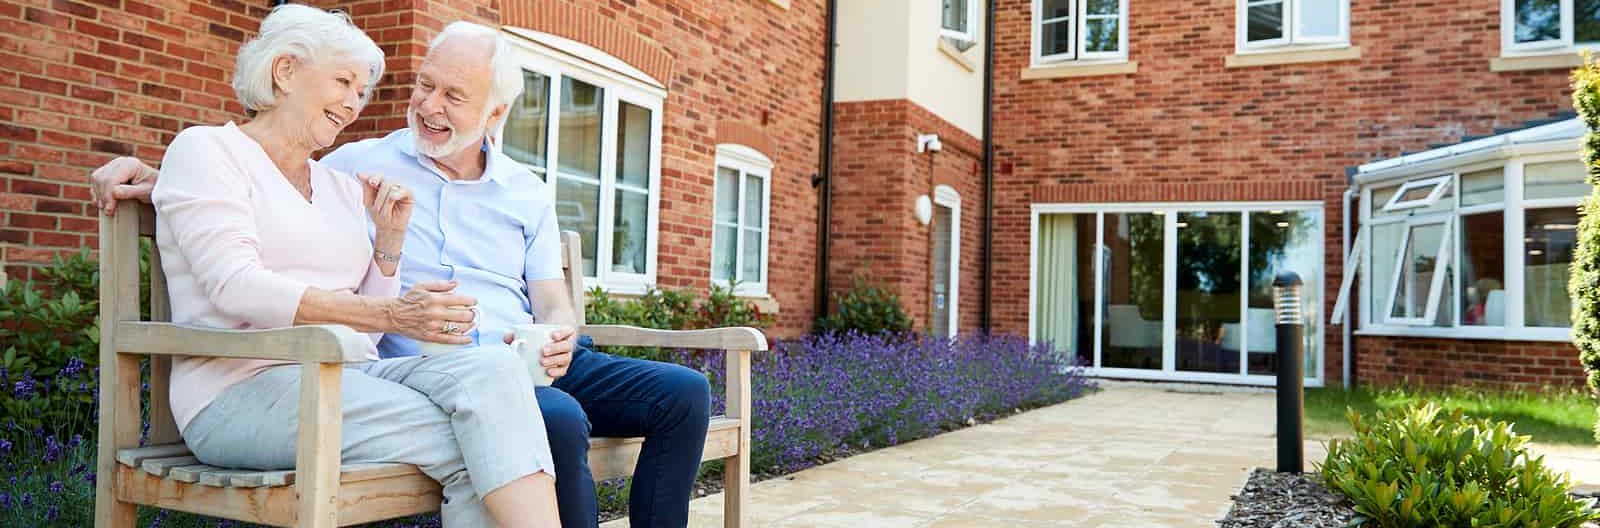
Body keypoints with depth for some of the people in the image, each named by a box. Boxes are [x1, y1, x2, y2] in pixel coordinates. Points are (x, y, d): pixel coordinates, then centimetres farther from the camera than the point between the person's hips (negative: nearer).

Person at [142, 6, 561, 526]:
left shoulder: (343, 186, 21)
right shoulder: (206, 149, 5)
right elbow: (236, 287, -13)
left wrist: (389, 240, 3)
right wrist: (391, 315, -22)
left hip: (348, 375, 5)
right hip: (244, 386, -5)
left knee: (491, 366, -27)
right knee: (470, 442, -28)